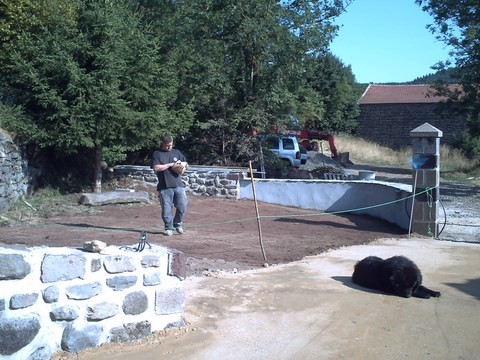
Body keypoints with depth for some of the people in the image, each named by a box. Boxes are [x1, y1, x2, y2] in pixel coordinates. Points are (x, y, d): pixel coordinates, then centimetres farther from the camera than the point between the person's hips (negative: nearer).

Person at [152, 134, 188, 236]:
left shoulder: (177, 152, 16)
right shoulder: (157, 154, 3)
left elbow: (185, 163, 24)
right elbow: (156, 168, -9)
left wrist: (182, 164, 0)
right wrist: (170, 164, -8)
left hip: (178, 185, 3)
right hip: (165, 187, -3)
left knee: (182, 206, 1)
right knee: (167, 209, 1)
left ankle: (177, 224, 23)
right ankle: (168, 228, 15)